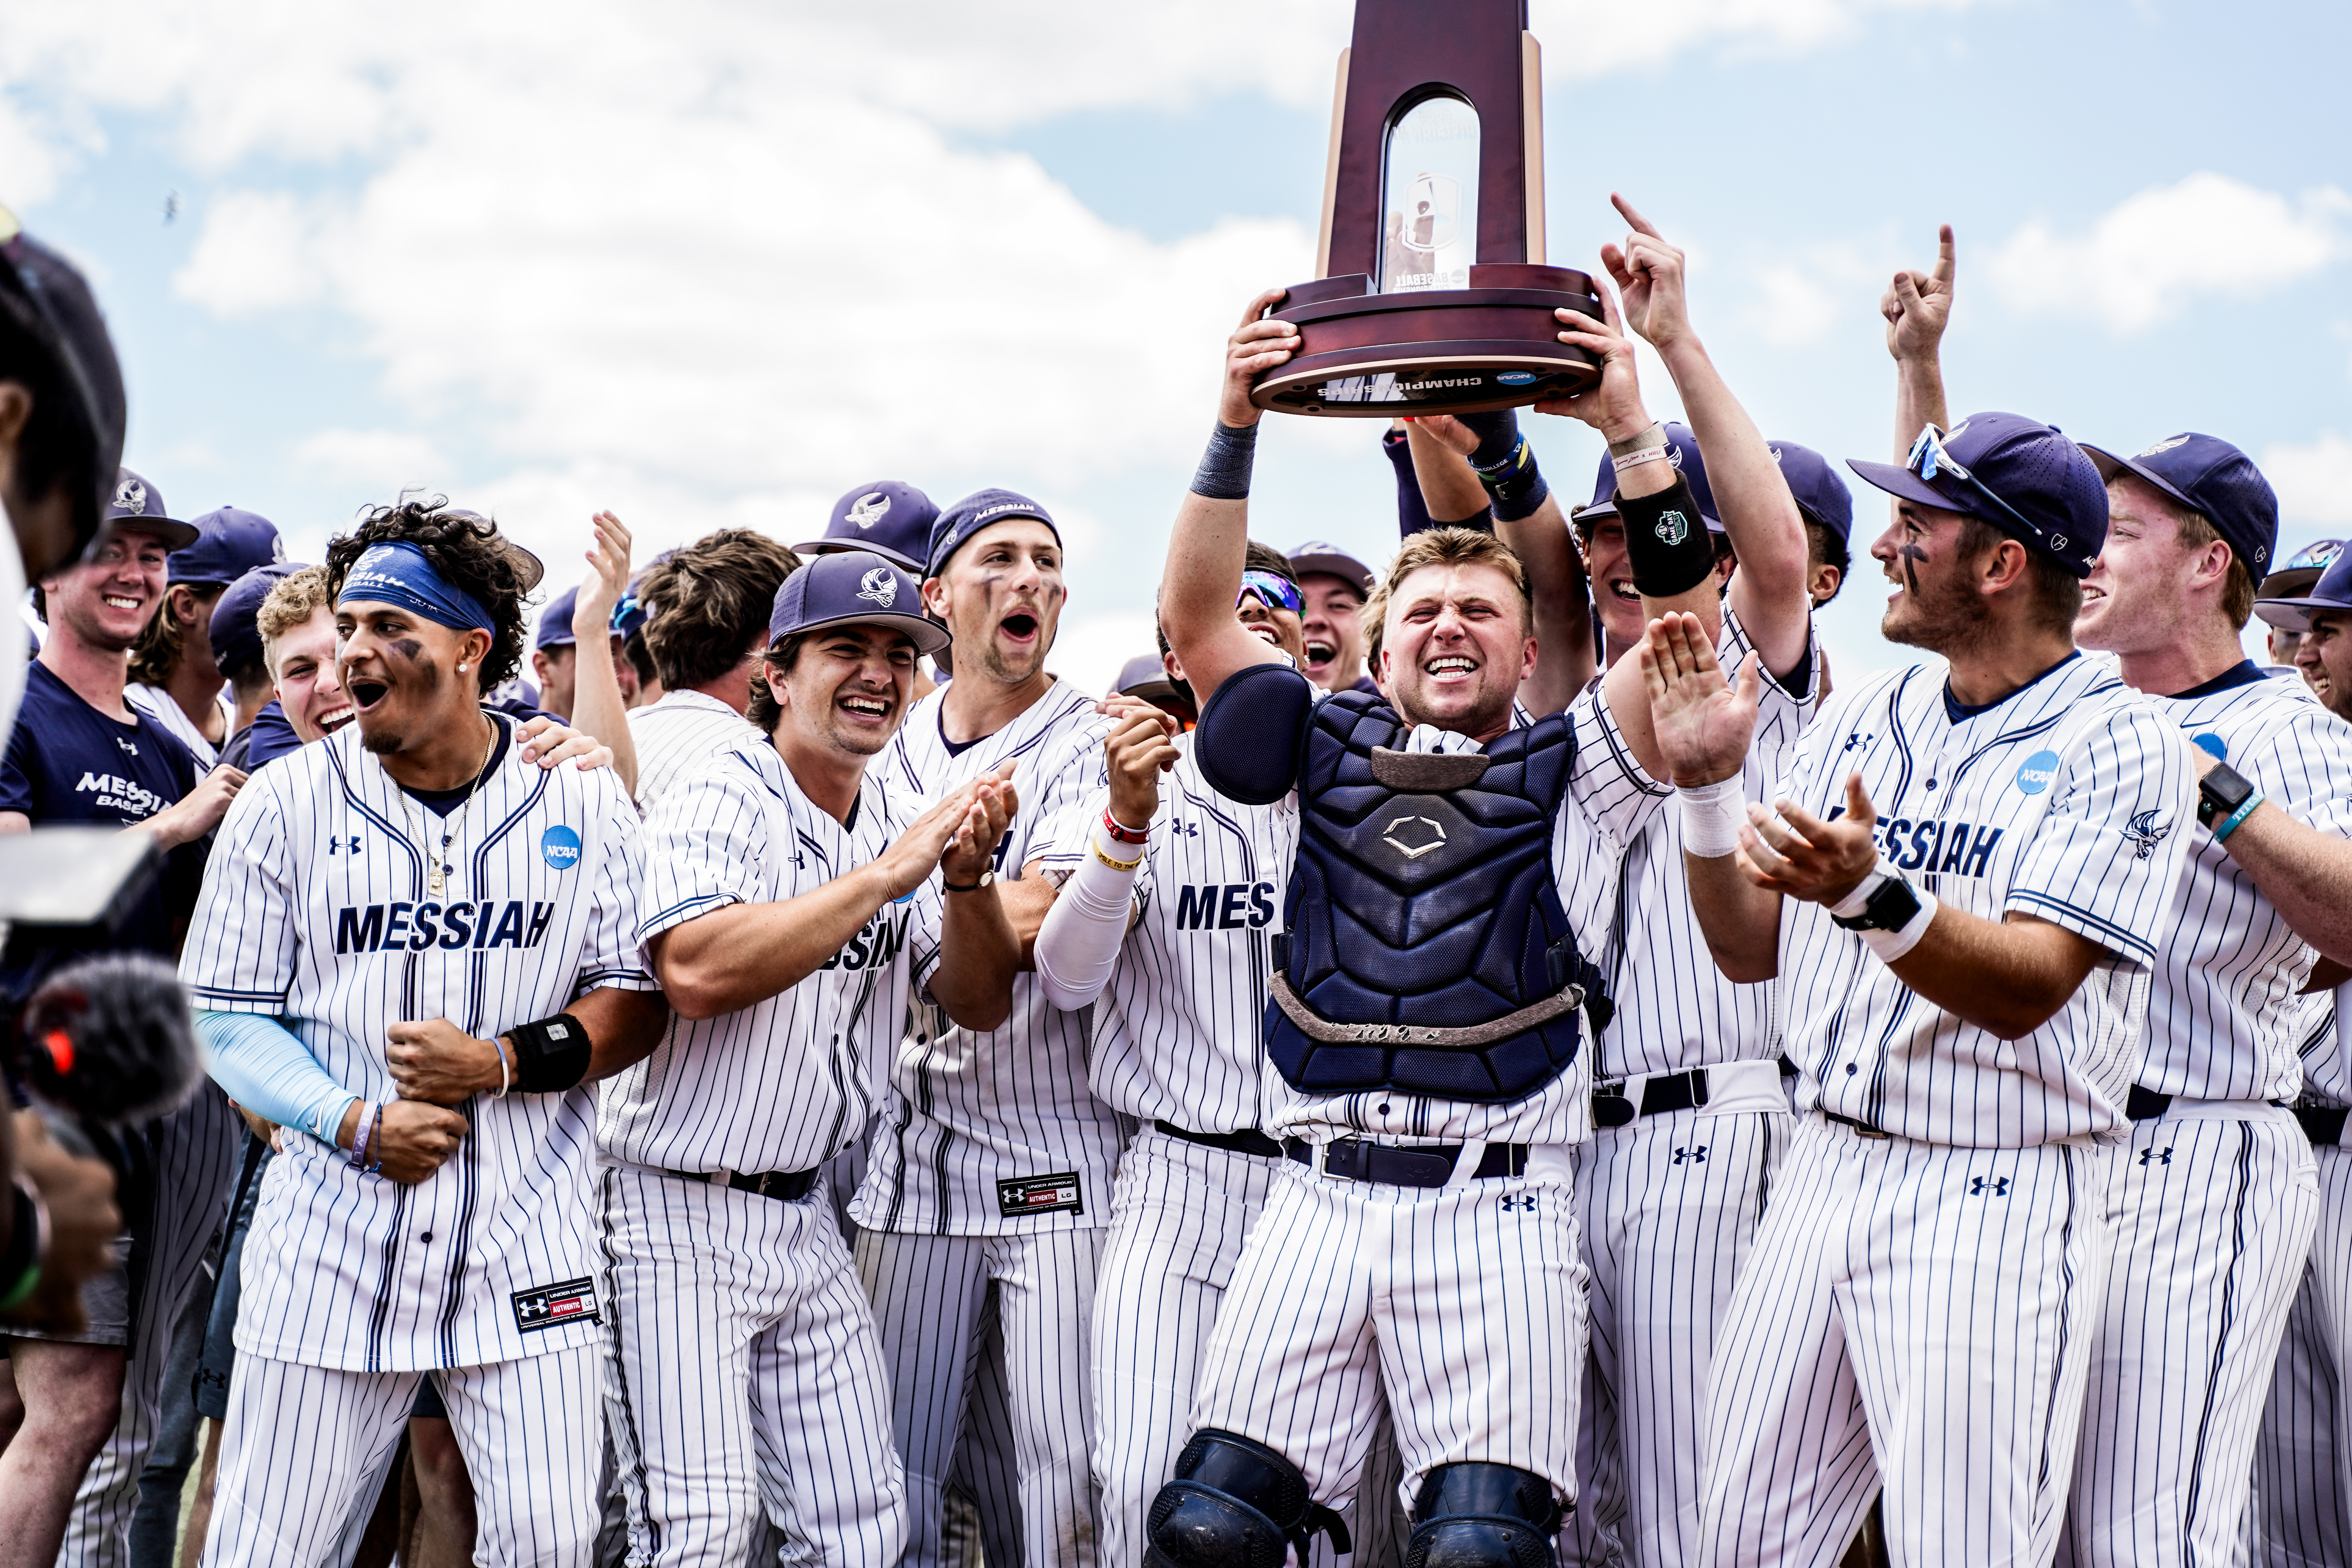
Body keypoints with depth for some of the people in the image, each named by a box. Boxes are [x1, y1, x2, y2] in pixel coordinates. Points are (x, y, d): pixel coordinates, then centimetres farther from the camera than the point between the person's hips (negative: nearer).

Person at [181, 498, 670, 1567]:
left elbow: (639, 997, 3)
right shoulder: (288, 799, 2)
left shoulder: (583, 801, 3)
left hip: (526, 1237, 0)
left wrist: (502, 1061, -13)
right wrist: (355, 1122, -13)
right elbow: (226, 1012, 2)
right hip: (334, 1238, 0)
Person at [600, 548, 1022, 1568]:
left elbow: (980, 1004, 6)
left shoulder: (902, 826, 9)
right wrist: (884, 875, -27)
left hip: (803, 1217, 7)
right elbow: (699, 973, -30)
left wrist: (966, 879, -13)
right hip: (676, 1216, -7)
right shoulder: (718, 803, -12)